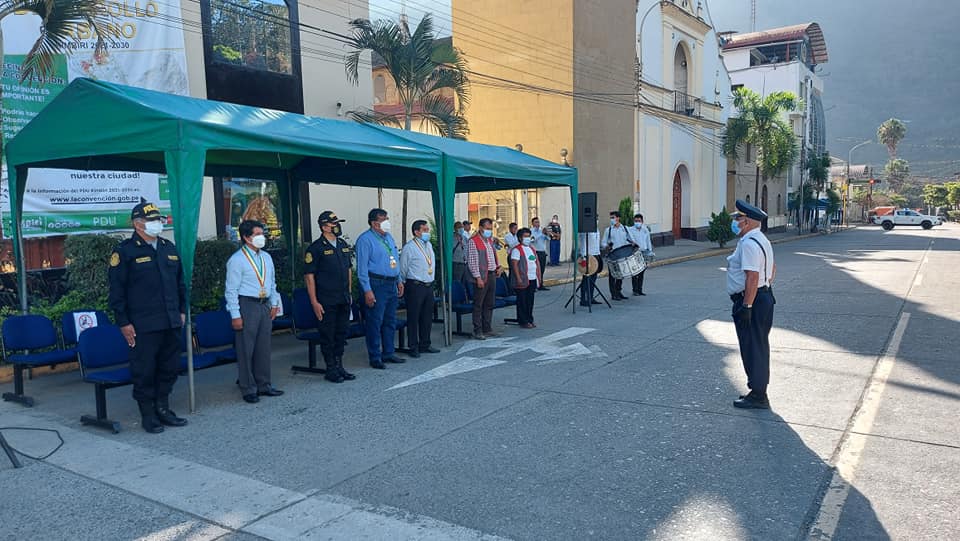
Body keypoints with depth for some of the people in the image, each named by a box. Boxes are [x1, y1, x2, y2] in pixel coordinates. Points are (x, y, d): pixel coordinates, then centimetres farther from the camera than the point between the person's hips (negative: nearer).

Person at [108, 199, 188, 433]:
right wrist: (123, 323, -9)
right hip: (143, 326, -6)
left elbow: (180, 282, 20)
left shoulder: (169, 248, 13)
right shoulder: (124, 251, -6)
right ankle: (147, 415, 14)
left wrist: (182, 310, 15)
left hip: (172, 323, 6)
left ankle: (163, 408, 26)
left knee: (170, 368, 12)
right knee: (144, 371, 2)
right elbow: (116, 291, -7)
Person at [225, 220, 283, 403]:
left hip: (265, 305, 7)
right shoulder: (236, 260, -10)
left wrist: (274, 304, 12)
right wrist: (235, 315, -14)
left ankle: (264, 385, 24)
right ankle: (249, 390, 11)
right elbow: (231, 290, -11)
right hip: (246, 305, -6)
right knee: (246, 349, 0)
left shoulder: (266, 257, 10)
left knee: (264, 347, 13)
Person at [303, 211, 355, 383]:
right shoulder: (316, 248, -10)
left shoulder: (343, 245, 12)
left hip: (344, 299, 7)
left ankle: (339, 367, 24)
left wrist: (349, 293, 16)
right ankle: (330, 369, 13)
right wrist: (314, 302, -15)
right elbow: (309, 275, -12)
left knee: (342, 332, 13)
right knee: (328, 335, 2)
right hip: (326, 301, -7)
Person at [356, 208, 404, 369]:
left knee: (390, 321, 14)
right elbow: (362, 267, -14)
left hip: (391, 285, 8)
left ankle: (388, 353, 25)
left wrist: (399, 281, 17)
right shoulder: (365, 239, -9)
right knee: (375, 322, -4)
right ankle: (375, 357, 4)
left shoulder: (389, 237, 16)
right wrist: (367, 290, -18)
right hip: (376, 285, -8)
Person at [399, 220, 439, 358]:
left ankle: (425, 345, 25)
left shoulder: (429, 245, 13)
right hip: (415, 286, -7)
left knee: (427, 317, 13)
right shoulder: (409, 247, -11)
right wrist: (404, 285, -2)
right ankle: (414, 348, 7)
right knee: (413, 318, -1)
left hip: (429, 285, 8)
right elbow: (402, 269, -7)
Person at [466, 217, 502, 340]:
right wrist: (478, 278, -19)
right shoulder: (473, 241, -10)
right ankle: (477, 331, 2)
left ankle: (487, 328, 21)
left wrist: (498, 266, 11)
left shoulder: (490, 240, 16)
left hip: (492, 275, 8)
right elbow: (472, 262, -15)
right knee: (478, 305, -3)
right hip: (482, 277, -8)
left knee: (489, 304, 13)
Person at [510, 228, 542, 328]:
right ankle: (523, 321, 5)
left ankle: (530, 320, 20)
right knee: (522, 301, -1)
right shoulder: (517, 250, -9)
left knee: (530, 301, 12)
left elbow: (537, 262, 21)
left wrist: (539, 276, 15)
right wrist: (518, 278, -20)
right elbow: (514, 264, -15)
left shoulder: (532, 249, 16)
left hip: (532, 279, 7)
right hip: (523, 280, -7)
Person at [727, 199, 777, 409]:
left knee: (752, 348, -2)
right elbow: (772, 268, 25)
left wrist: (746, 306, -26)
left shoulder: (749, 244, -20)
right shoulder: (761, 240, 15)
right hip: (764, 296, 11)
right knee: (759, 346, 17)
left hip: (751, 300, -11)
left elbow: (752, 277, -26)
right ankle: (758, 391, 28)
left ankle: (758, 396, 6)